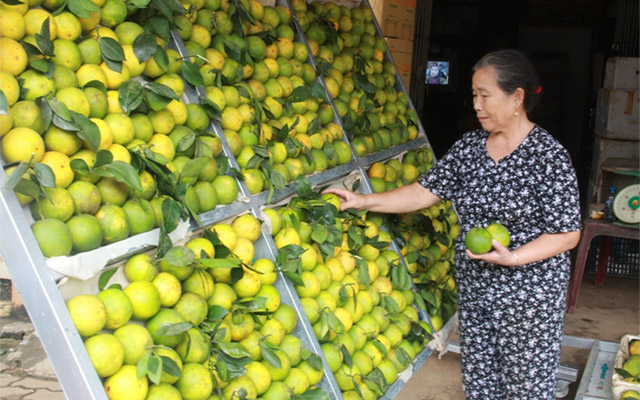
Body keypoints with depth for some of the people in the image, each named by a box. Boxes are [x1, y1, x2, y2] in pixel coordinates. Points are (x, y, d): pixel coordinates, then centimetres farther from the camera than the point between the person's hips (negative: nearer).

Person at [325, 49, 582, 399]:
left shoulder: (548, 156, -14)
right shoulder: (468, 146, 4)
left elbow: (568, 234, -13)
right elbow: (424, 192, 4)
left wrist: (512, 258, -26)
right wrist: (363, 201, -3)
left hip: (528, 295, -5)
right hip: (473, 288, 6)